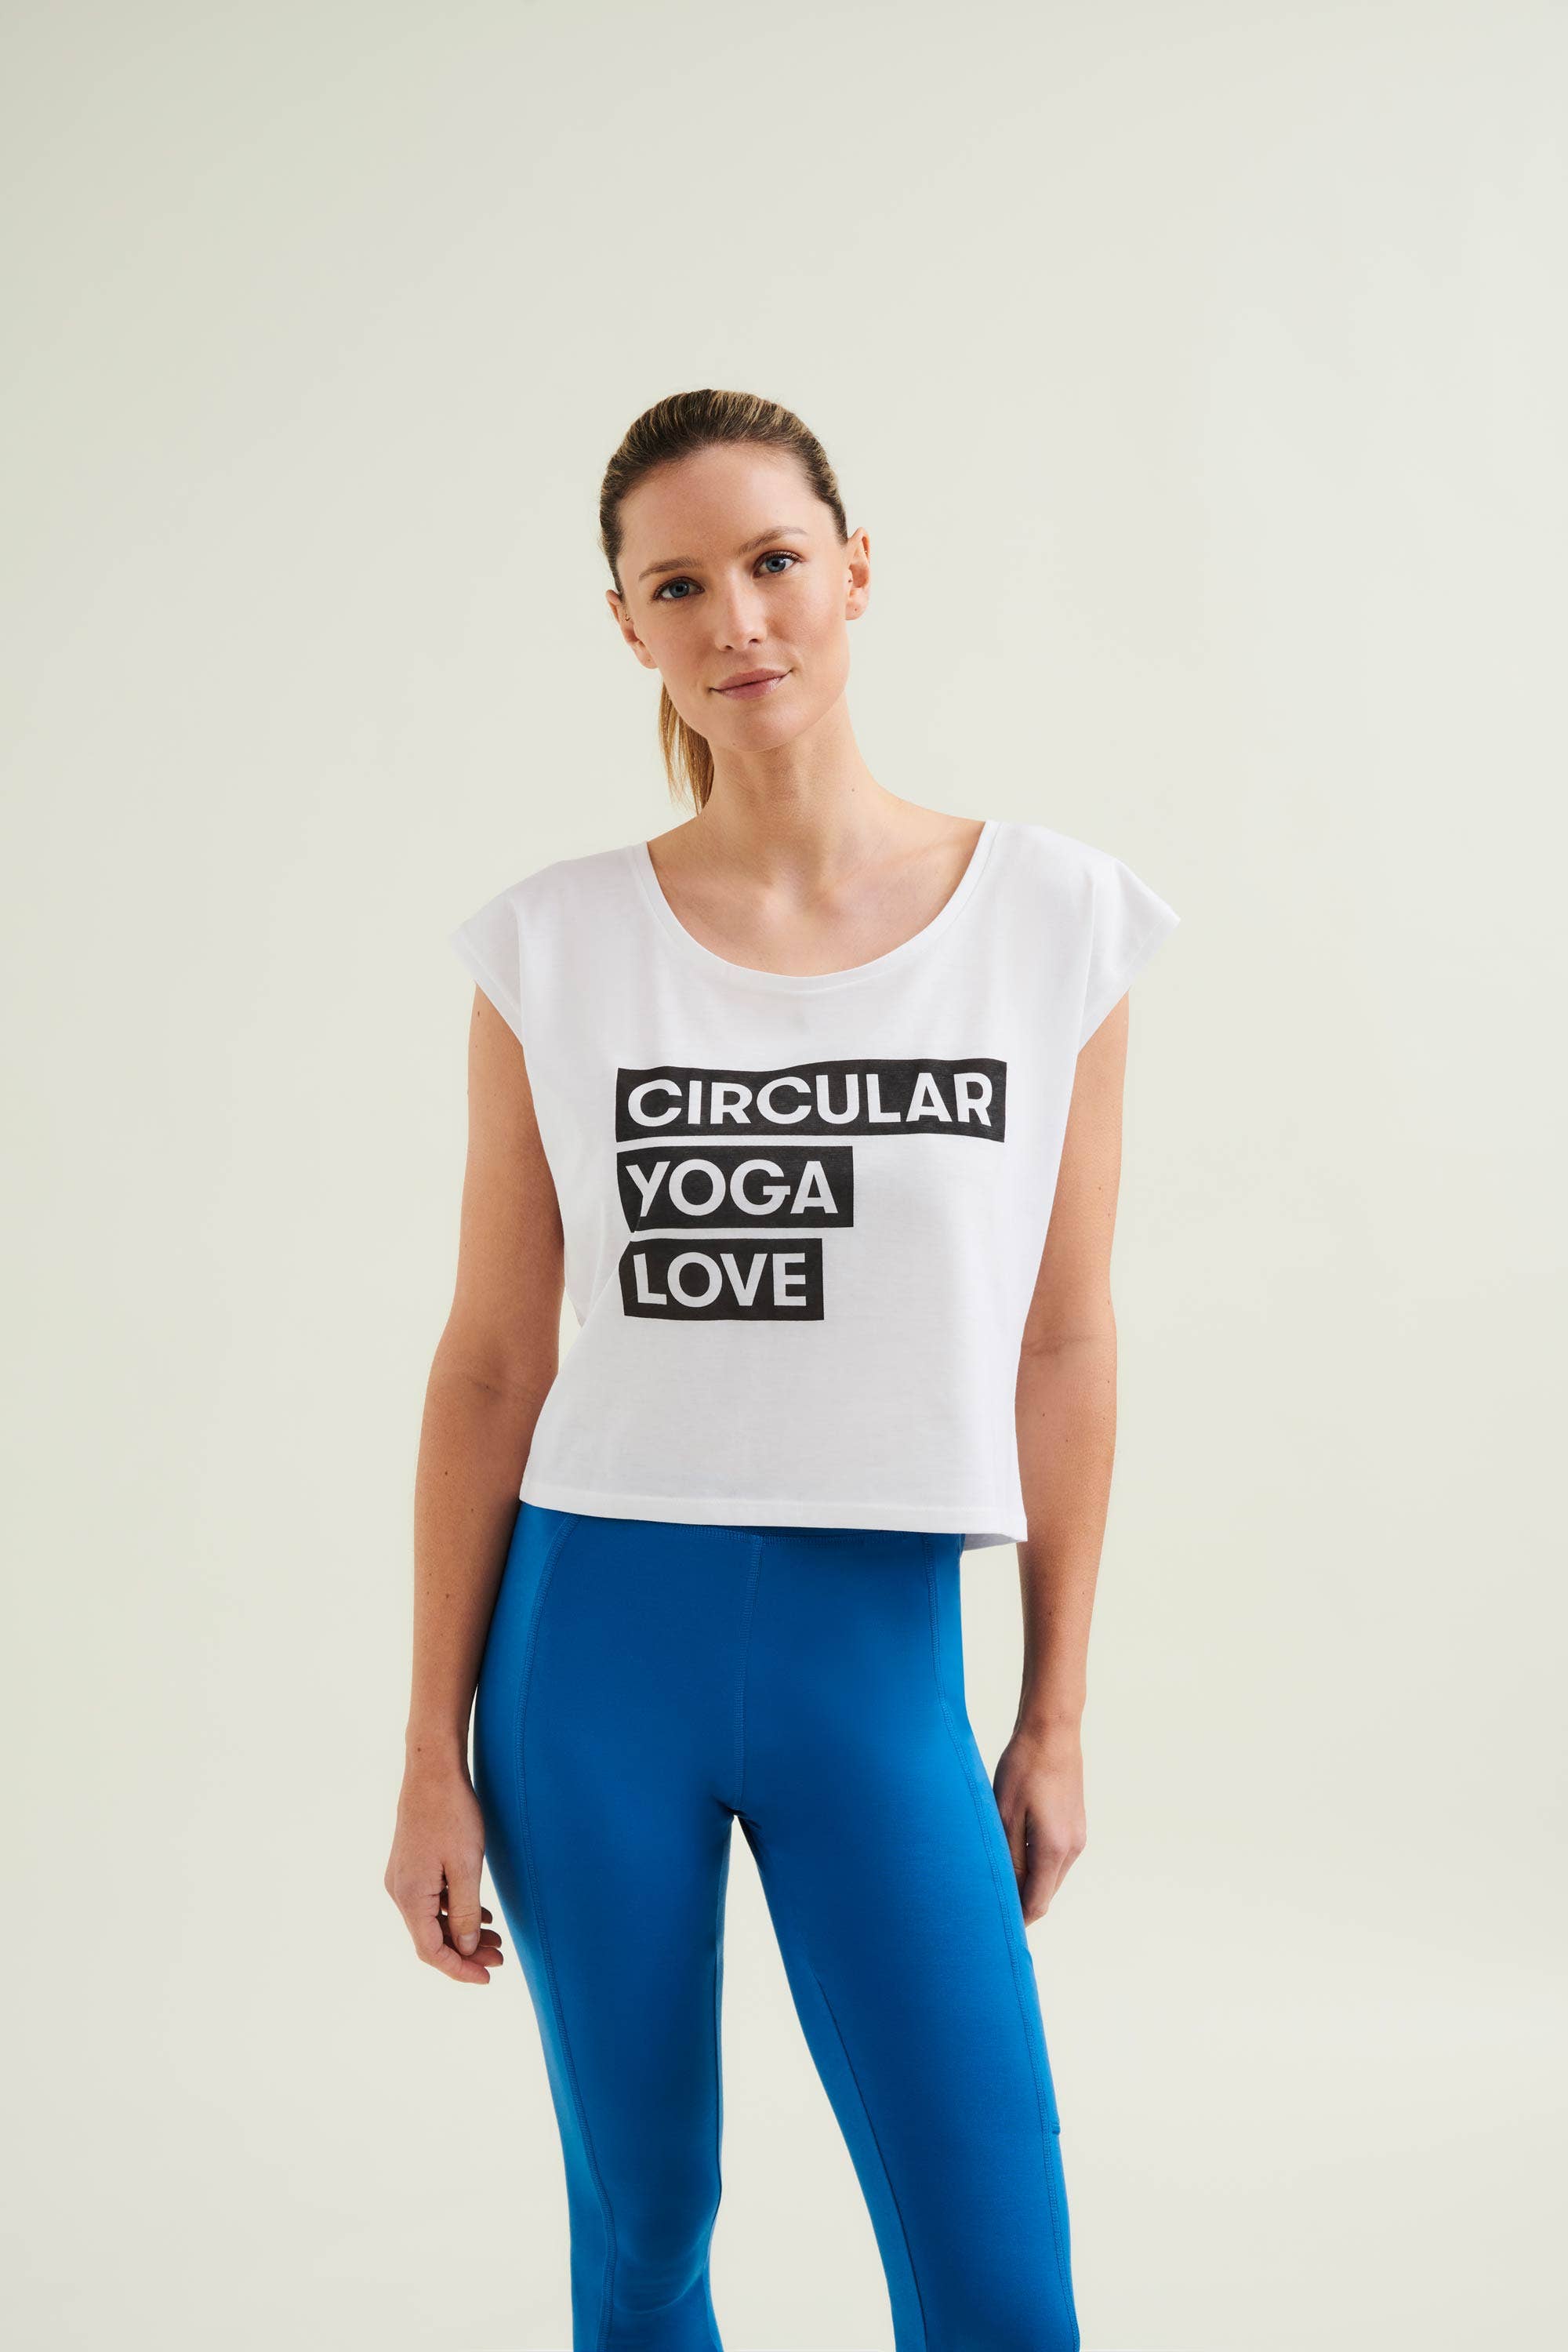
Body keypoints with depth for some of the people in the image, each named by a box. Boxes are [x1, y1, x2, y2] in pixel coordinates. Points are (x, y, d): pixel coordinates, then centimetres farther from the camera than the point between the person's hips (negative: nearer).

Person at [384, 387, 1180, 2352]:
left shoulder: (1056, 920, -2)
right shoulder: (555, 948, -2)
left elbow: (1063, 1345, 3)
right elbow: (488, 1363, 0)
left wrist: (1058, 1713, 7)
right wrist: (432, 1756, 0)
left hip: (880, 1656, 0)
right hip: (592, 1641, 0)